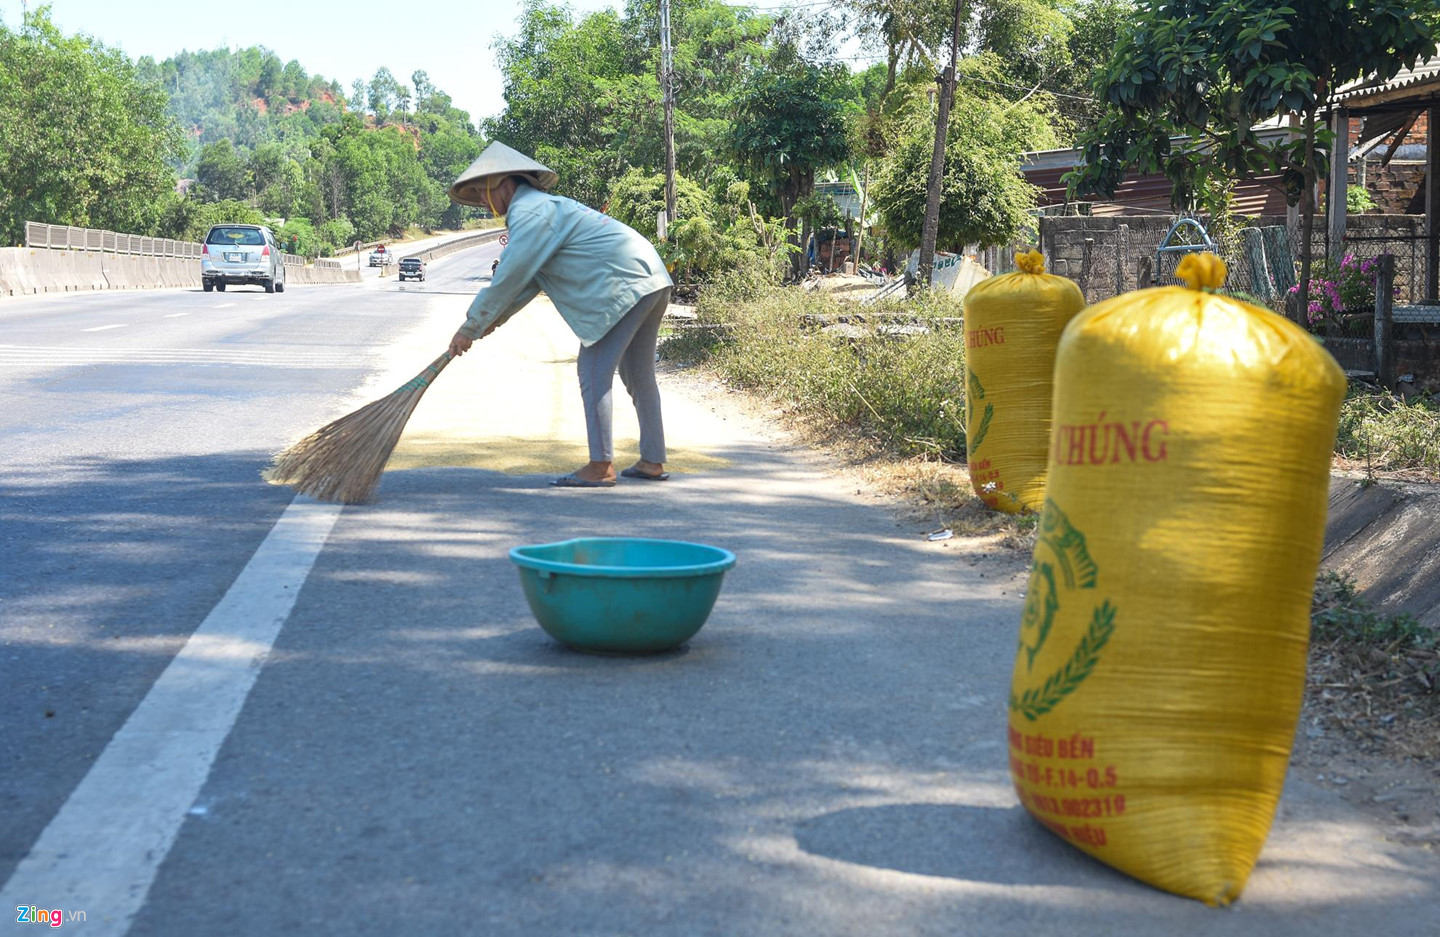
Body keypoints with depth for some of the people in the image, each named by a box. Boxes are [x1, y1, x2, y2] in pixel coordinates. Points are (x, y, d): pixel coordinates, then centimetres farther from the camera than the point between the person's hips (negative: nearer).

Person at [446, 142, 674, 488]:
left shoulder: (529, 213, -9)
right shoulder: (544, 206, 24)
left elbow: (509, 277, -14)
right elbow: (531, 279, 29)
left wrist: (470, 326, -7)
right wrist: (496, 318, 25)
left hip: (624, 284, -11)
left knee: (594, 371, -9)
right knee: (639, 374, 16)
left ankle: (600, 466, -10)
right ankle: (653, 461, 21)